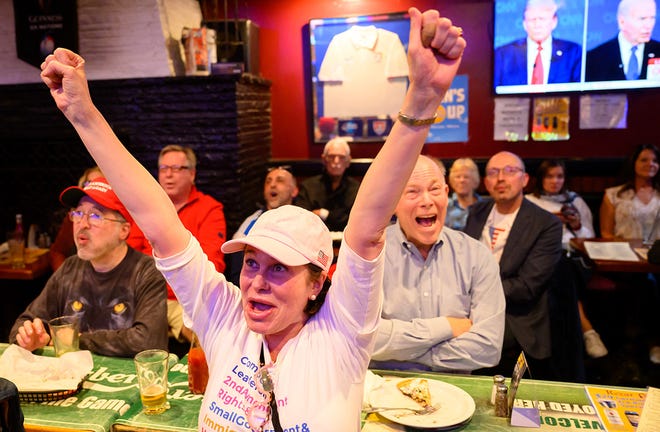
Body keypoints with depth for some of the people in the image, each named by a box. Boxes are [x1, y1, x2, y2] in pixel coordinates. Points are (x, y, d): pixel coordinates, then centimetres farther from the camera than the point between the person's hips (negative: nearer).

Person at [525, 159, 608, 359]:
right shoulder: (529, 201, 19)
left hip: (573, 255, 1)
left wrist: (578, 226, 1)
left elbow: (590, 238, 21)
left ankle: (583, 330, -34)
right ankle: (587, 329, -37)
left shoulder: (576, 200, 24)